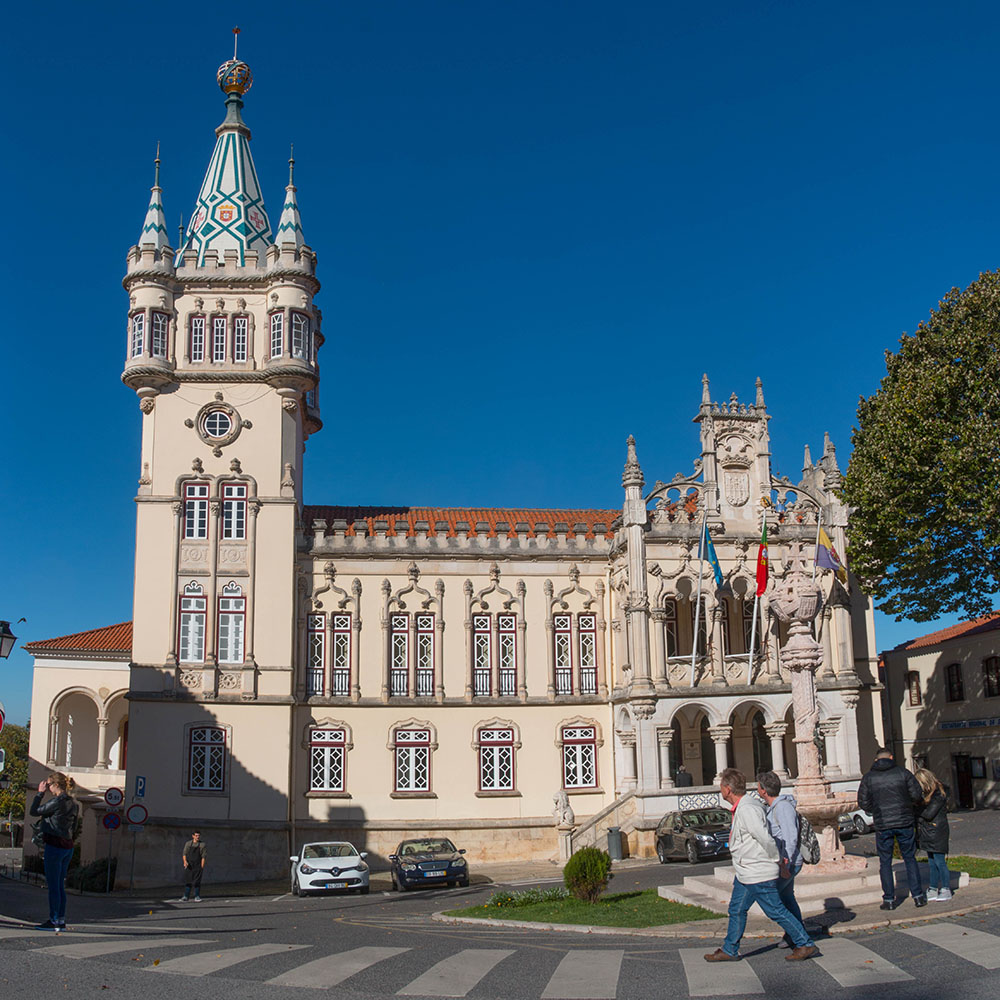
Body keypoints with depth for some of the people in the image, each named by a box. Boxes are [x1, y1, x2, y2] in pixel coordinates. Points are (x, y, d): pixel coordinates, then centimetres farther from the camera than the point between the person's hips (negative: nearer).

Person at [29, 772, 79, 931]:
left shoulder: (57, 802, -14)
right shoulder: (73, 803, 11)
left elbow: (33, 811, -6)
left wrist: (40, 793, 3)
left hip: (54, 846, -8)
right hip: (68, 846, 8)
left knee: (53, 885, -2)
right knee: (60, 885, 13)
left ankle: (54, 921, 0)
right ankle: (61, 920, 15)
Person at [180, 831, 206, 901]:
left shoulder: (202, 844, 2)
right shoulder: (188, 844, 7)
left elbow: (203, 856, 0)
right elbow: (184, 854, 5)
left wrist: (202, 867, -7)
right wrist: (185, 861, -14)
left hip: (197, 866, -1)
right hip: (189, 866, 1)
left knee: (197, 882, -4)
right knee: (188, 881, 0)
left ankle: (197, 897, 4)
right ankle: (186, 897, 5)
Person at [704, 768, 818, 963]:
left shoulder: (747, 810, -24)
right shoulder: (746, 805, 8)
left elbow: (766, 839, -27)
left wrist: (776, 860, -11)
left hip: (758, 875, -10)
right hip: (745, 874, 10)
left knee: (776, 911, 0)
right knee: (736, 910, 15)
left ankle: (805, 945, 12)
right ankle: (729, 951, 24)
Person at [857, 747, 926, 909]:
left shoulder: (868, 777, 1)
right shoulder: (902, 772, -1)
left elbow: (863, 803, -1)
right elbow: (917, 795, -3)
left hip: (882, 825, 0)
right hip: (904, 822, 0)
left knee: (885, 862, 7)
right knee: (910, 859, 11)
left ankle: (889, 899, 7)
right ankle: (918, 896, 10)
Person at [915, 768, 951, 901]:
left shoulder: (938, 795, -14)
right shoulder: (929, 794, 14)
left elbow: (929, 814, -20)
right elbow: (923, 812, 15)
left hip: (937, 834, -9)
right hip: (929, 834, 9)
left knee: (940, 862, -4)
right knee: (932, 863, 11)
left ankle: (946, 890, 4)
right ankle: (933, 889, 15)